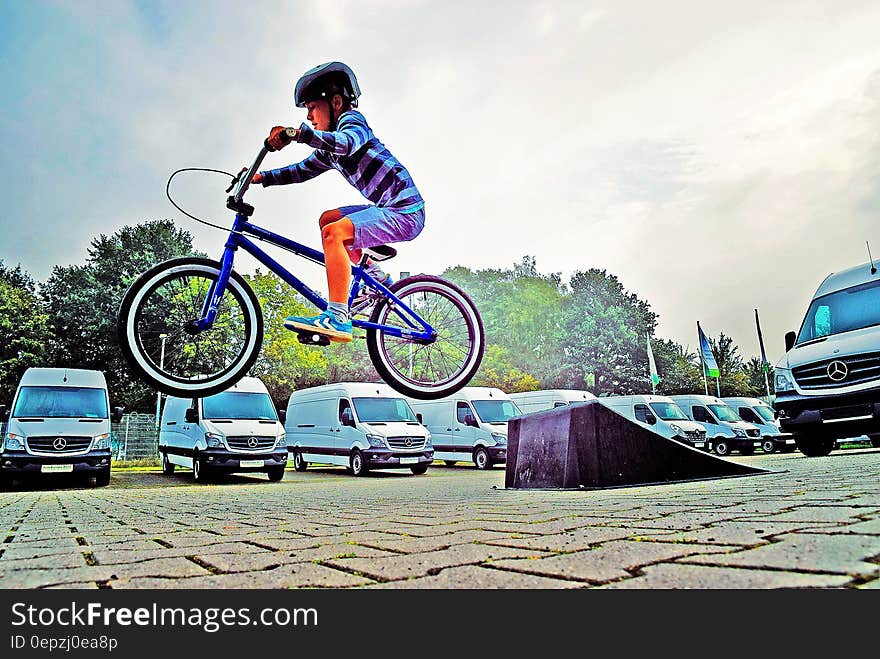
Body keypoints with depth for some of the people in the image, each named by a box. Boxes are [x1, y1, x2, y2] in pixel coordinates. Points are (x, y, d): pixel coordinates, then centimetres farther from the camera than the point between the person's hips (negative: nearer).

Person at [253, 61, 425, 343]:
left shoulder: (352, 120, -7)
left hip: (406, 211, -10)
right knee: (328, 219, 18)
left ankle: (337, 318, -27)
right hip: (389, 209, 10)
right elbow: (304, 169, 24)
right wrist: (263, 177, 15)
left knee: (333, 233, -23)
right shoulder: (329, 146, 19)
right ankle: (374, 275, 19)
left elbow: (346, 143, -30)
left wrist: (296, 133, -40)